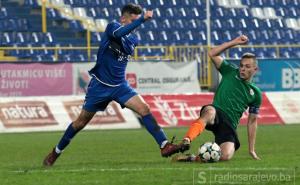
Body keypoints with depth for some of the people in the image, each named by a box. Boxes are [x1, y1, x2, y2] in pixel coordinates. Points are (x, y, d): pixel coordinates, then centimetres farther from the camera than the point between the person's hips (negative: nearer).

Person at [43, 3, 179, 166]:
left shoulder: (133, 39, 6)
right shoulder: (112, 26, -12)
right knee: (81, 122, 6)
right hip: (100, 84, -4)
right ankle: (56, 152, 24)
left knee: (144, 109, -17)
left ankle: (164, 146, -20)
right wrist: (142, 19, -44)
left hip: (120, 86, 4)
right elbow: (118, 33, -37)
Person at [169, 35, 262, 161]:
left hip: (229, 125, 2)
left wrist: (252, 150, 19)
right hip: (216, 115, -2)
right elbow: (212, 54, 3)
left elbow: (252, 122, 22)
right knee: (210, 111, -43)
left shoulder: (255, 93, 19)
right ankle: (186, 141, -65)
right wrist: (235, 42, -1)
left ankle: (193, 158, -8)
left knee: (226, 156, -30)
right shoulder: (230, 72, 15)